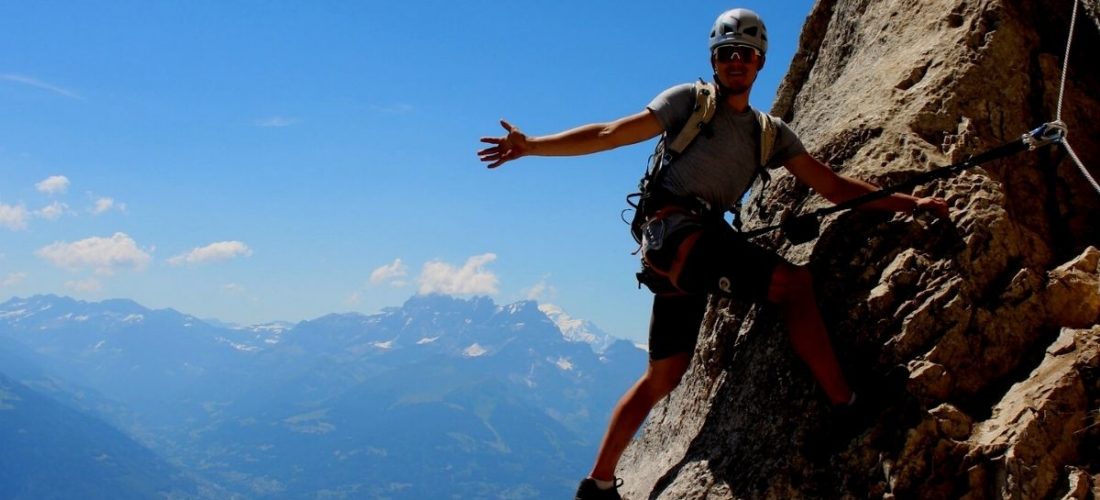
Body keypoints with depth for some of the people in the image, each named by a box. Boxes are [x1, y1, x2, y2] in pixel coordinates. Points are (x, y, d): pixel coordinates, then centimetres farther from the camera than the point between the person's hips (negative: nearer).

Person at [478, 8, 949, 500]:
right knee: (794, 282, -20)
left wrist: (909, 203, 6)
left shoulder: (770, 134, 18)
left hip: (700, 246, 7)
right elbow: (610, 133, -1)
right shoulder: (690, 100, 4)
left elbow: (833, 186, 14)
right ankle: (849, 409, -21)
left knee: (663, 375, 10)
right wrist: (531, 145, -9)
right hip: (676, 231, -7)